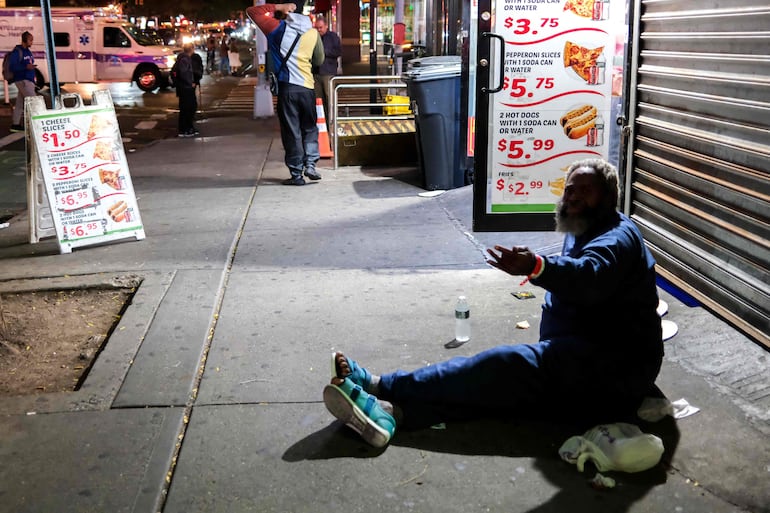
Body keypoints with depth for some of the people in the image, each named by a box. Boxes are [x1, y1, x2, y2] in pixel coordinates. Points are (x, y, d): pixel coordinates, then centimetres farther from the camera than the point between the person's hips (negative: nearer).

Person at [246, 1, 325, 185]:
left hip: (287, 87, -2)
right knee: (310, 128, 18)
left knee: (291, 131, 3)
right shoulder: (313, 33, 5)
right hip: (307, 87, 2)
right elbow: (319, 60, 17)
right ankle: (310, 163, 6)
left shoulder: (278, 28, -2)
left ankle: (297, 174, 5)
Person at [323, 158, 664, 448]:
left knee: (508, 366, -25)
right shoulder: (582, 234, 23)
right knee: (501, 381, -14)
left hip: (610, 370, -9)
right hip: (579, 360, 9)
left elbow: (589, 275, -33)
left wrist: (536, 267, -52)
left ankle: (384, 390, -30)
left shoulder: (617, 236, -11)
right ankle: (394, 411, -33)